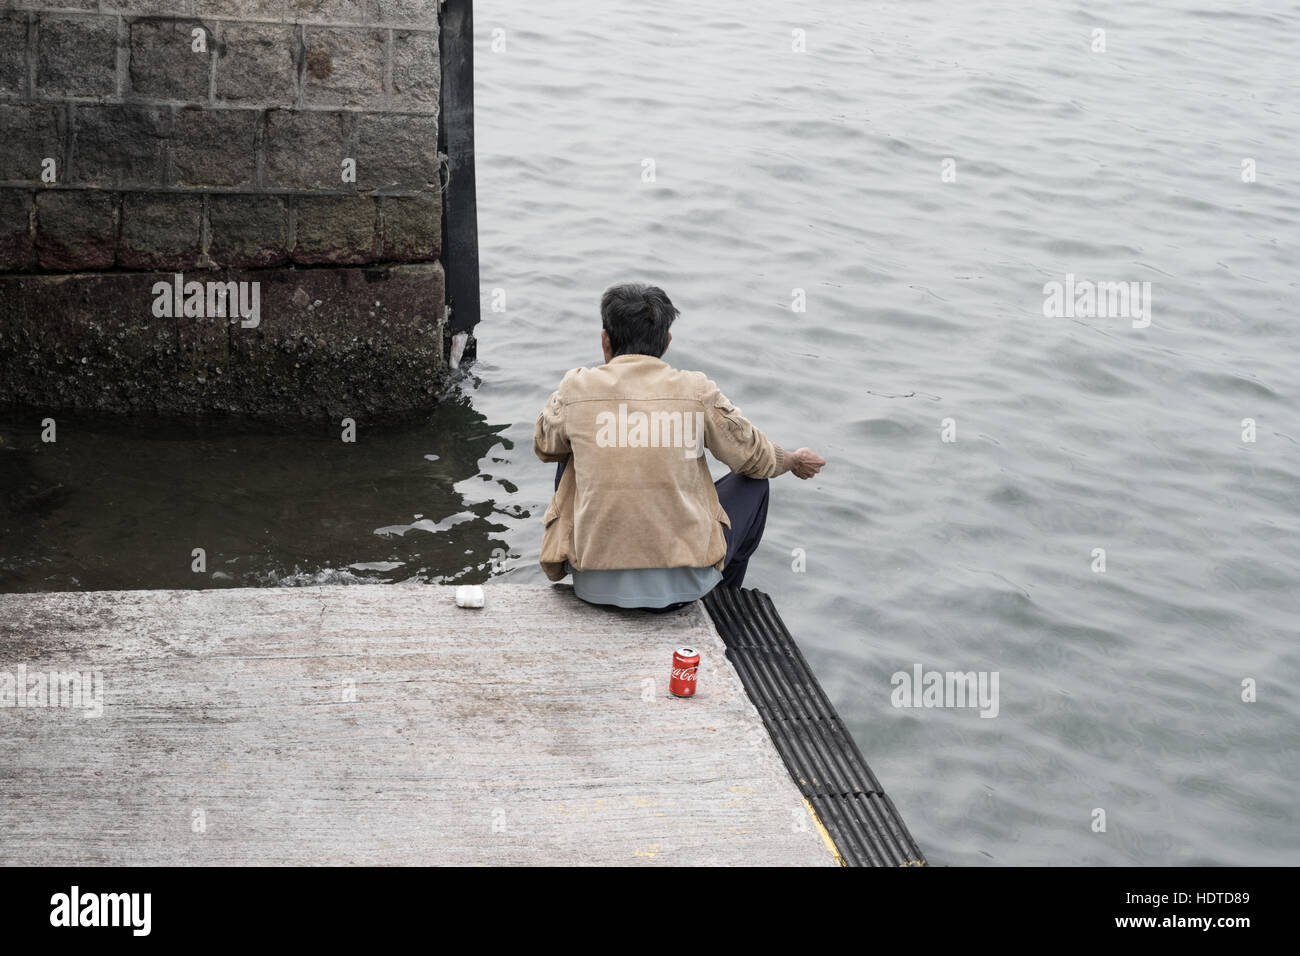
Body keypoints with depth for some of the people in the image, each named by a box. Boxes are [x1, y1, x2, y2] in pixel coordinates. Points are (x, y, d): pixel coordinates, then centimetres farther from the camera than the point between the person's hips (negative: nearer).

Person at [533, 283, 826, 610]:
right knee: (753, 484, 25)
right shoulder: (696, 391, -4)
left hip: (596, 585, 1)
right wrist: (795, 461, 34)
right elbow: (755, 457, 11)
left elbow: (544, 446, 18)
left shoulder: (577, 389, -3)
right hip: (682, 583, -1)